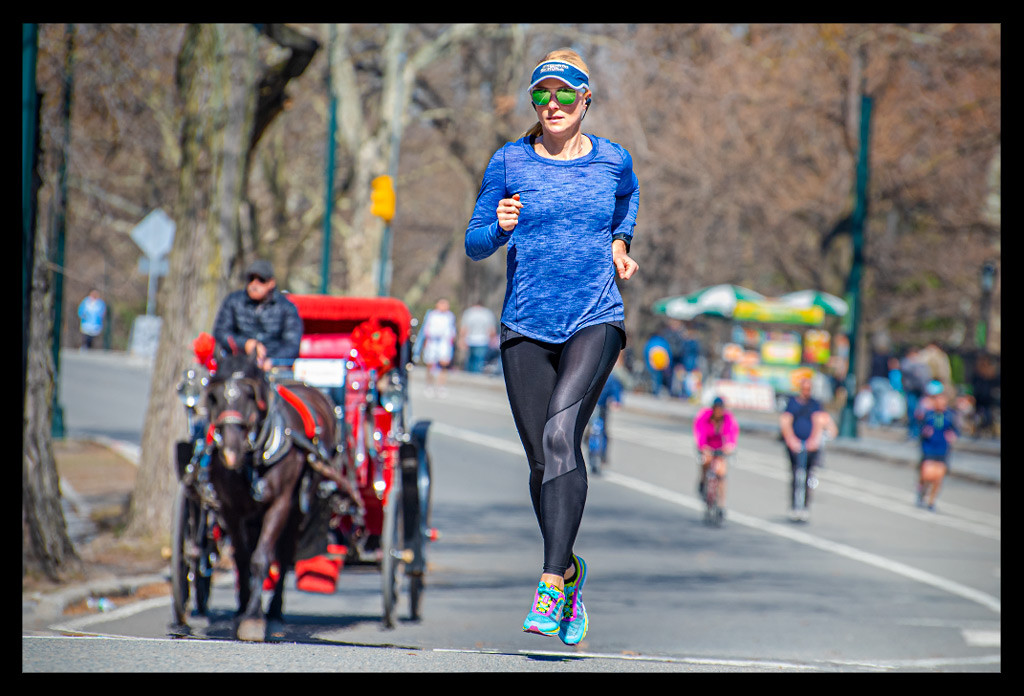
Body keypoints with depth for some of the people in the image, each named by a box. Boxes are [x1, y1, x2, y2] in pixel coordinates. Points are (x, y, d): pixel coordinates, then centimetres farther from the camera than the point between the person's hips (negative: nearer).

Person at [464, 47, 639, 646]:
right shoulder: (510, 163, 2)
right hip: (527, 327, 2)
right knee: (543, 460, 4)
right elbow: (474, 245, 5)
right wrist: (501, 227, -16)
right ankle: (570, 571, 28)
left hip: (595, 321, -2)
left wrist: (620, 242, 12)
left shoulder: (613, 160, 4)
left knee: (561, 434, -23)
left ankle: (551, 585, -28)